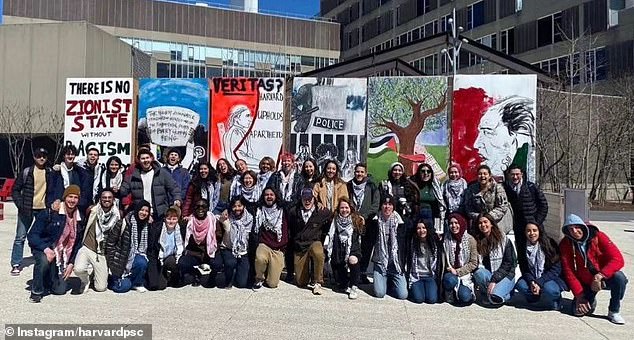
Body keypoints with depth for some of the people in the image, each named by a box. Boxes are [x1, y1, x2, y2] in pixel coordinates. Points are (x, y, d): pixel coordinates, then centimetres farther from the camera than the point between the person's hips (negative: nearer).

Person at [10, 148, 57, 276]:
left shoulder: (50, 173, 5)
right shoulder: (26, 172, -2)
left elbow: (53, 191, 12)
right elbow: (15, 190, 2)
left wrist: (51, 204, -1)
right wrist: (20, 205, -8)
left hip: (44, 209, 2)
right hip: (27, 209, -2)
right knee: (20, 237, 0)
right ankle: (16, 264, 8)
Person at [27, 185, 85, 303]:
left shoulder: (80, 219, -1)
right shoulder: (49, 213, -15)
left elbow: (78, 243, 8)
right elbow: (32, 235, -15)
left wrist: (71, 263, 0)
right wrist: (46, 249, -31)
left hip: (62, 256, 4)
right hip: (44, 249, -3)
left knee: (60, 290, -2)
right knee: (44, 260, -39)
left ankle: (47, 278, 32)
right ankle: (36, 291, -14)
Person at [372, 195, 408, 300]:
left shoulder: (399, 221, -1)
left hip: (396, 264, 1)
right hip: (380, 263, 0)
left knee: (403, 295, -8)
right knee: (379, 293, -12)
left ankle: (391, 283, 22)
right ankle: (383, 282, 21)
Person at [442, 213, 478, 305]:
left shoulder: (470, 240, -2)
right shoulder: (446, 240, 0)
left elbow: (474, 263, -3)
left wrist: (458, 271, -11)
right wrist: (450, 269, -18)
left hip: (465, 274, 0)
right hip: (450, 274, 0)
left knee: (465, 297, -25)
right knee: (450, 280, -35)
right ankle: (449, 295, -3)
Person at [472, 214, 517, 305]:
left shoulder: (504, 240, -3)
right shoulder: (477, 241, 5)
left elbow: (508, 263, -9)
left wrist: (494, 280, -17)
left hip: (505, 276, -3)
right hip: (487, 275, 3)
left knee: (495, 297, -32)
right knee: (478, 273, -32)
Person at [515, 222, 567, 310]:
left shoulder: (550, 244, -12)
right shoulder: (522, 247, -1)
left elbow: (556, 269, -14)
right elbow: (524, 269, -1)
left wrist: (539, 283, -24)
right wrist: (531, 282, -22)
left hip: (551, 278, -3)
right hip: (532, 279, 4)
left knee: (549, 289, -35)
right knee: (521, 285, -27)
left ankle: (555, 301, -1)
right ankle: (534, 297, 5)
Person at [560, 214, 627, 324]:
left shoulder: (598, 236, -15)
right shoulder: (565, 244, -11)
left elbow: (618, 259, -23)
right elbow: (568, 271, -8)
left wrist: (599, 276, -36)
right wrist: (579, 295, -13)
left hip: (604, 278, -1)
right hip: (585, 283, 1)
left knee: (619, 278, -33)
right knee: (578, 311, -17)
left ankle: (614, 312, -9)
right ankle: (590, 301, 21)